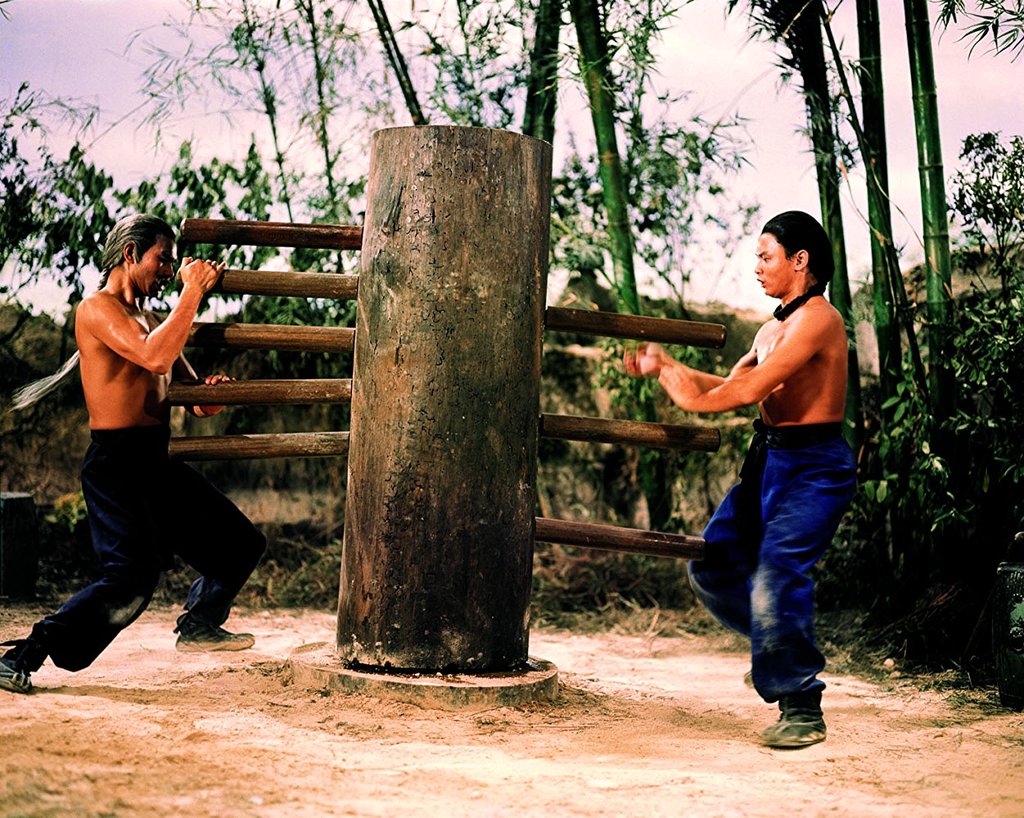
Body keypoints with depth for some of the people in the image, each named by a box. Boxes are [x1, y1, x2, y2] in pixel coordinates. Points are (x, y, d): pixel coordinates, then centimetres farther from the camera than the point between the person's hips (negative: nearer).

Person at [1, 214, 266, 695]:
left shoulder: (153, 323, 20)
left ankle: (198, 624, 33)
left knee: (240, 543, 13)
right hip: (117, 462, -9)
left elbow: (198, 401, 20)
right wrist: (192, 293, -15)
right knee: (132, 578, -21)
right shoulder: (97, 309, -7)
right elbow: (155, 358, -26)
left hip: (158, 464, 9)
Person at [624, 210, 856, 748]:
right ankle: (781, 647, 30)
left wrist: (694, 400, -9)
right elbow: (729, 388, 15)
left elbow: (752, 389, -20)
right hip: (769, 462, 10)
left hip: (814, 469, -10)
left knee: (776, 578, -18)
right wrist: (664, 366, 6)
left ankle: (803, 709, -3)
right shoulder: (772, 330, 17)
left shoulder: (817, 318, -14)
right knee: (712, 567, 9)